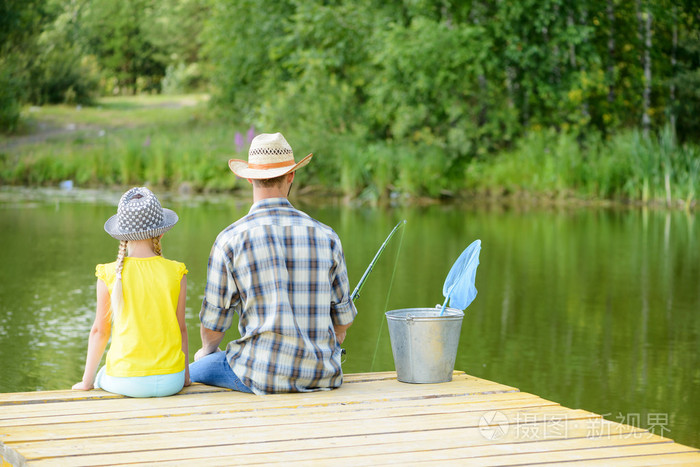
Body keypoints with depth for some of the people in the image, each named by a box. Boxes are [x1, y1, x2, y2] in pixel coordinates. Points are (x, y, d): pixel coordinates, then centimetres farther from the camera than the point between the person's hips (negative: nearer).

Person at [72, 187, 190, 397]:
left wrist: (87, 382, 12)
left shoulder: (109, 275, -6)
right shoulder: (176, 273, -4)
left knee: (102, 379, 31)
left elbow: (99, 330, 1)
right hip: (170, 381, 1)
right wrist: (185, 373, 17)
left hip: (125, 382, -1)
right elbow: (181, 328, 3)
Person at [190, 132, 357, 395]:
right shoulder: (326, 236, 2)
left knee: (192, 374, 22)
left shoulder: (231, 239, -8)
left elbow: (214, 321, -1)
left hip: (262, 373, -4)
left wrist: (208, 351, 22)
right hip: (323, 376, 4)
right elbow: (343, 318, 10)